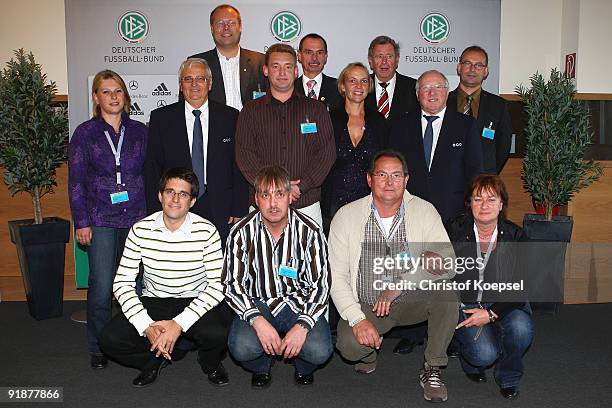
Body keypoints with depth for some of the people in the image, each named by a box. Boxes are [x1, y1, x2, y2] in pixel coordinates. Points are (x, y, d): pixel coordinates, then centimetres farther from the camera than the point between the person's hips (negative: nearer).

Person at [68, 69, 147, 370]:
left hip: (137, 218, 2)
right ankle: (99, 348, 14)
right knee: (101, 287, -5)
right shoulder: (84, 133, 3)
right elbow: (76, 181, 2)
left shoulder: (139, 131, 8)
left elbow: (149, 174, 11)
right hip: (101, 221, -2)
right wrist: (81, 222, -4)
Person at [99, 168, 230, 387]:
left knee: (218, 334, -31)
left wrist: (179, 324, -24)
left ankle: (209, 361, 8)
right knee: (110, 339, -20)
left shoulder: (206, 231, -12)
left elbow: (217, 285, -14)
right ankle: (157, 358, 11)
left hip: (195, 302, -2)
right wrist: (147, 326, -21)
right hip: (153, 302, 2)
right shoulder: (141, 230, -7)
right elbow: (122, 282, -7)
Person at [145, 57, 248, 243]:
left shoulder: (230, 117, 5)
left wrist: (239, 212, -2)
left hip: (220, 214, 0)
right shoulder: (161, 118, 6)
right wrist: (156, 213, -2)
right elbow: (152, 170, 5)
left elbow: (240, 169, 4)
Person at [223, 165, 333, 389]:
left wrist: (302, 326, -24)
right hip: (257, 304, 1)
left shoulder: (310, 231, -10)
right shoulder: (242, 232, -8)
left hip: (299, 303, 0)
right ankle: (261, 368, 11)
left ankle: (303, 368, 15)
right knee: (241, 348, -28)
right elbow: (232, 284, -7)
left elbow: (320, 285, -9)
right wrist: (257, 320, -23)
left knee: (319, 351, -26)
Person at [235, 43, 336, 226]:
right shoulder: (251, 111, 10)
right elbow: (244, 155, -1)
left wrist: (300, 187, -12)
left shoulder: (316, 109, 10)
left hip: (306, 204, 0)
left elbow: (327, 153, 0)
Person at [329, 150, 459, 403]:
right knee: (349, 345, -28)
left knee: (445, 292, -28)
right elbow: (337, 277, -6)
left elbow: (448, 265, -12)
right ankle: (370, 348, 12)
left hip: (412, 301, 1)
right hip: (365, 305, -1)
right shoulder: (346, 216, -5)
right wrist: (357, 319, -19)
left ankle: (432, 369, -6)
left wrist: (401, 284, -25)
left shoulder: (425, 211, -4)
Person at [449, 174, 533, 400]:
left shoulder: (515, 236, -6)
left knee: (521, 329, -30)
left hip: (503, 304, 2)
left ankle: (508, 378, 3)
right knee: (485, 353, -24)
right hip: (465, 305, -1)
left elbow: (520, 288, -9)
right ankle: (470, 363, 17)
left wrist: (491, 314, -20)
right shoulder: (456, 231, -7)